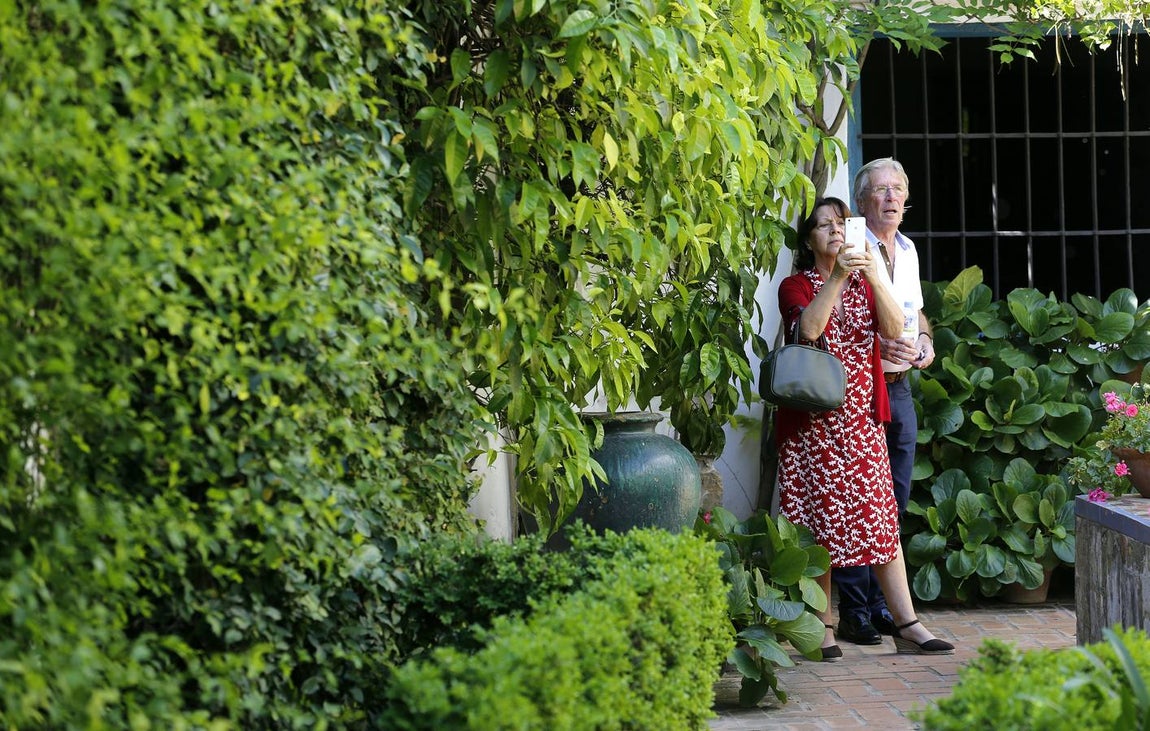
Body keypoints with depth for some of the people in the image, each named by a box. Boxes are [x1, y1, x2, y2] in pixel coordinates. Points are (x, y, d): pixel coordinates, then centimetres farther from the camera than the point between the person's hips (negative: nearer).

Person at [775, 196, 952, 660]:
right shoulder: (796, 287, 4)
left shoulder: (865, 285, 16)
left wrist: (874, 277, -17)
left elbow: (893, 329, -4)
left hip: (861, 418, 3)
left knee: (880, 517, -2)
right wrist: (837, 278, -25)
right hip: (812, 421, -3)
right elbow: (808, 328, -18)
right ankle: (823, 627, 2)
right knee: (818, 521, -4)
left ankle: (907, 625, -3)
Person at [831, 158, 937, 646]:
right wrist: (876, 345, -23)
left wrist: (925, 342, 7)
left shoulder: (907, 250, 16)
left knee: (895, 499, 10)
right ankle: (854, 613, -2)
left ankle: (883, 605, 18)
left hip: (899, 386, 8)